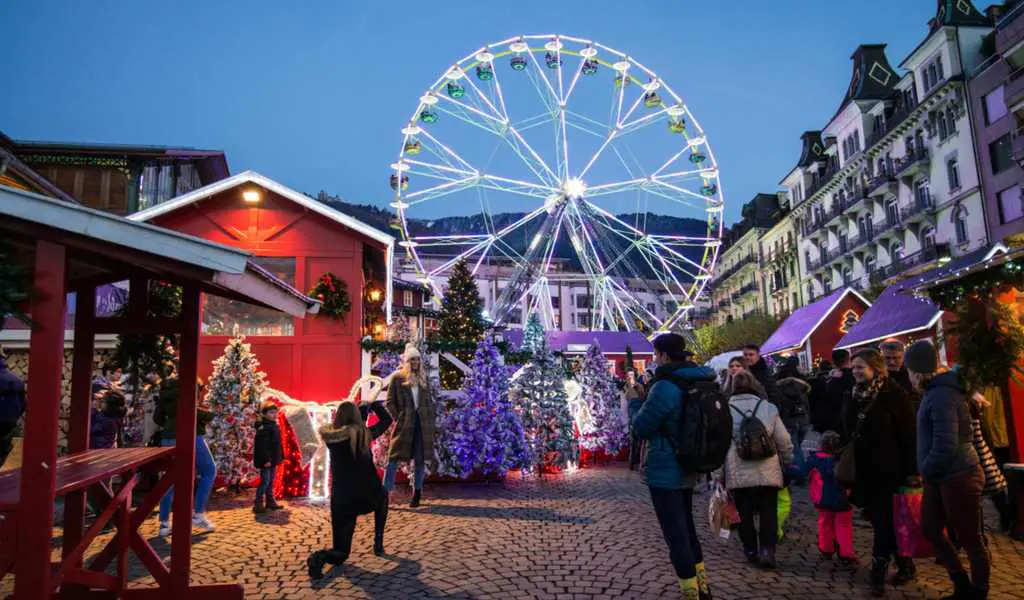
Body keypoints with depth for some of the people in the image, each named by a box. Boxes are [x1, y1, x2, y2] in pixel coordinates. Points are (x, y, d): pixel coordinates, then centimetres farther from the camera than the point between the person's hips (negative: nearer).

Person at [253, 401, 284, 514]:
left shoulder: (275, 426, 13)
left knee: (271, 481, 14)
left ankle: (270, 502, 22)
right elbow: (262, 445, -23)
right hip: (266, 460, -9)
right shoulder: (263, 428, -17)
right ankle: (258, 504, -2)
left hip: (273, 460, 9)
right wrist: (266, 459, -25)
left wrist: (281, 457, 19)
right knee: (265, 481, -7)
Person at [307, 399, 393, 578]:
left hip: (341, 501, 2)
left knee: (341, 553, 13)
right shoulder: (364, 434, -7)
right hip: (367, 497, -2)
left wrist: (347, 411, 26)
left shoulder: (330, 436, -3)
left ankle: (321, 556, -22)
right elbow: (387, 419, 10)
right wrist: (372, 404, 22)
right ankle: (378, 544, 27)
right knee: (382, 497, 36)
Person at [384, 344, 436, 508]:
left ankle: (417, 492, 16)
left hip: (422, 424, 3)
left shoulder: (423, 379, 12)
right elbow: (390, 402, 0)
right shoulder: (397, 378, 1)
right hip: (403, 425, -3)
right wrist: (398, 419, -8)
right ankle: (385, 493, -1)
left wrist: (430, 420, 5)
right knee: (394, 457, -5)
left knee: (420, 459, 6)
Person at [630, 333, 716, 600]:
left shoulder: (665, 387, -22)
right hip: (687, 469, 9)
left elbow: (641, 428, -15)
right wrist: (647, 398, 10)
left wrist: (635, 402, 2)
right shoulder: (698, 383, 7)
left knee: (675, 535, 0)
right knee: (686, 527, 22)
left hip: (664, 472, -9)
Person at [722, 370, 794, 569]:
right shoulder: (768, 407, 1)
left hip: (737, 472, 0)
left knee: (744, 514, 13)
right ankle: (767, 550, 0)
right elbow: (784, 441, 3)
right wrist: (789, 465, 19)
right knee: (768, 513, 10)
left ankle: (751, 550, 20)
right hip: (767, 472, 0)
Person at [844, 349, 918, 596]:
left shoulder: (893, 393, -11)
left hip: (888, 469, -7)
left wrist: (911, 470, -16)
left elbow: (909, 434, -13)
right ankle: (904, 566, 27)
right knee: (881, 520, 13)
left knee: (884, 521, 0)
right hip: (865, 469, 7)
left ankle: (878, 571, 9)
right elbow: (850, 431, 14)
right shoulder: (856, 394, 9)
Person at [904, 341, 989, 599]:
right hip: (941, 477, 10)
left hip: (958, 477, -10)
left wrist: (926, 471, -12)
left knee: (970, 539, 7)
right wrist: (928, 472, 10)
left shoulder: (941, 396, -22)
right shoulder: (936, 391, 8)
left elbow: (945, 446, -26)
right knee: (929, 529, 16)